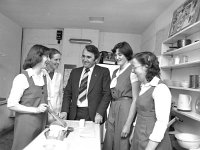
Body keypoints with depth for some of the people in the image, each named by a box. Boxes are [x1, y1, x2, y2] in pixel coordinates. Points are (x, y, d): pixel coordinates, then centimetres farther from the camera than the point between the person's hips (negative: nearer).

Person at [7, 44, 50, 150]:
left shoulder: (44, 77, 7)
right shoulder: (22, 78, -12)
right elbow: (11, 105, -14)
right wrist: (36, 110, -17)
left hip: (41, 122, 6)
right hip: (26, 123, -6)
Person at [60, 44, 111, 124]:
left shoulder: (103, 72, 1)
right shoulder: (74, 72, 12)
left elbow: (107, 94, -4)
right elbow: (67, 93, 11)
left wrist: (100, 113, -14)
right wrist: (64, 111, -2)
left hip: (93, 115, -3)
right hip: (75, 115, 3)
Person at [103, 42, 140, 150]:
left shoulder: (132, 71, -11)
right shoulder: (115, 72, 13)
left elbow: (135, 100, -14)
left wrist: (128, 124, -17)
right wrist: (108, 117, 13)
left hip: (125, 109, -7)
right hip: (113, 109, 7)